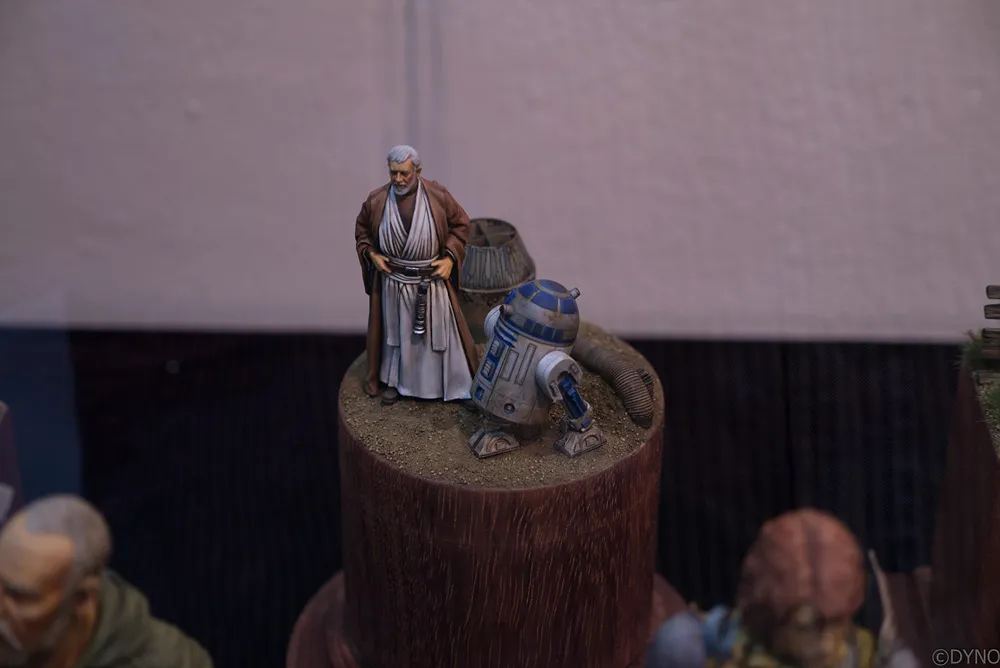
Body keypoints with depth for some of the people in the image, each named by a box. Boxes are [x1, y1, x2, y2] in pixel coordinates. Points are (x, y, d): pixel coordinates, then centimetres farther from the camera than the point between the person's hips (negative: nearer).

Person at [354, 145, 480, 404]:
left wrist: (450, 257, -10)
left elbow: (460, 223, -2)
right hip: (393, 281, 1)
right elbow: (362, 228, 7)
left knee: (441, 331, 10)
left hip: (432, 282, -1)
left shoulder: (438, 195, -15)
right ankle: (394, 381, 33)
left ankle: (458, 383, 25)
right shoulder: (376, 200, -11)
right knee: (395, 332, 15)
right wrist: (370, 253, -8)